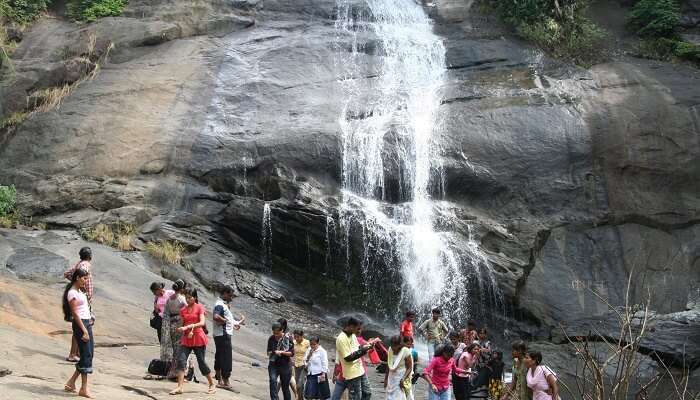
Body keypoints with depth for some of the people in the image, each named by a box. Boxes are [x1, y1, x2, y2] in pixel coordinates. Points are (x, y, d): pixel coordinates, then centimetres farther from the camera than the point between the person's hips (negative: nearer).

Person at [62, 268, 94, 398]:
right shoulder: (72, 293, -12)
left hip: (87, 323, 9)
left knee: (89, 355, 10)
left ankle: (71, 382, 19)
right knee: (86, 356, -7)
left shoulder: (80, 291, 15)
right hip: (80, 324, -9)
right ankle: (84, 388, -1)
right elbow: (75, 313, -18)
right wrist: (84, 330, -20)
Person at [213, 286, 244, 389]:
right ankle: (225, 381, -5)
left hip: (224, 334, 11)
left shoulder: (223, 304, 17)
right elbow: (215, 316, -32)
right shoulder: (220, 304, -16)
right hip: (223, 334, -11)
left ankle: (220, 380, 20)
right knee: (226, 358, -7)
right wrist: (226, 321, -19)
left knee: (219, 358, 13)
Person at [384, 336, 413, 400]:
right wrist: (386, 378, 13)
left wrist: (403, 379, -22)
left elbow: (409, 368, -13)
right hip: (392, 379, 6)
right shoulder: (390, 351, 0)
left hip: (402, 379, -6)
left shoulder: (405, 352, -17)